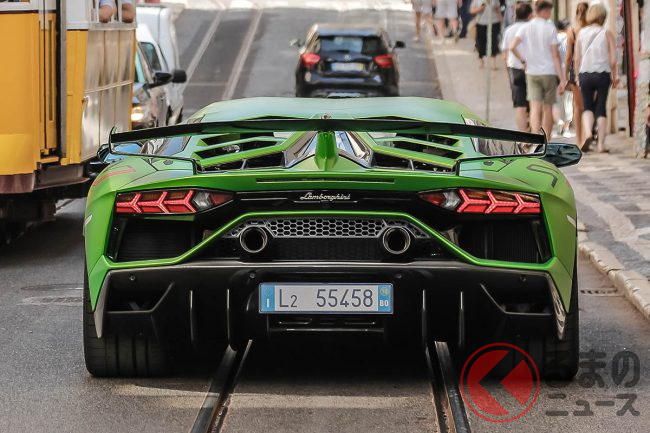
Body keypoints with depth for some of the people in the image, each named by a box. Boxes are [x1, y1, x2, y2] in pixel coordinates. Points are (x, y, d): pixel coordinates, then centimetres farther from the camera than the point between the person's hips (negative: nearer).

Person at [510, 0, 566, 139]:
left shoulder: (525, 28, 0)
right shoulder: (550, 28, -7)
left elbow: (512, 47, -13)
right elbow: (555, 55, -9)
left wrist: (523, 60, 5)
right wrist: (562, 79, -7)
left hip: (532, 72, 2)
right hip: (549, 72, -1)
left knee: (535, 108, -4)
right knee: (548, 108, 10)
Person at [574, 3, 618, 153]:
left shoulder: (581, 33, 3)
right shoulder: (607, 34, -2)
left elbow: (577, 58, 3)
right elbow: (613, 59, -4)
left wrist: (578, 76, 12)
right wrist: (614, 76, 9)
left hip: (585, 74, 1)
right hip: (603, 74, -1)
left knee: (588, 107, 13)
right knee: (601, 108, 8)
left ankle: (587, 133, -13)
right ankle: (601, 144, 7)